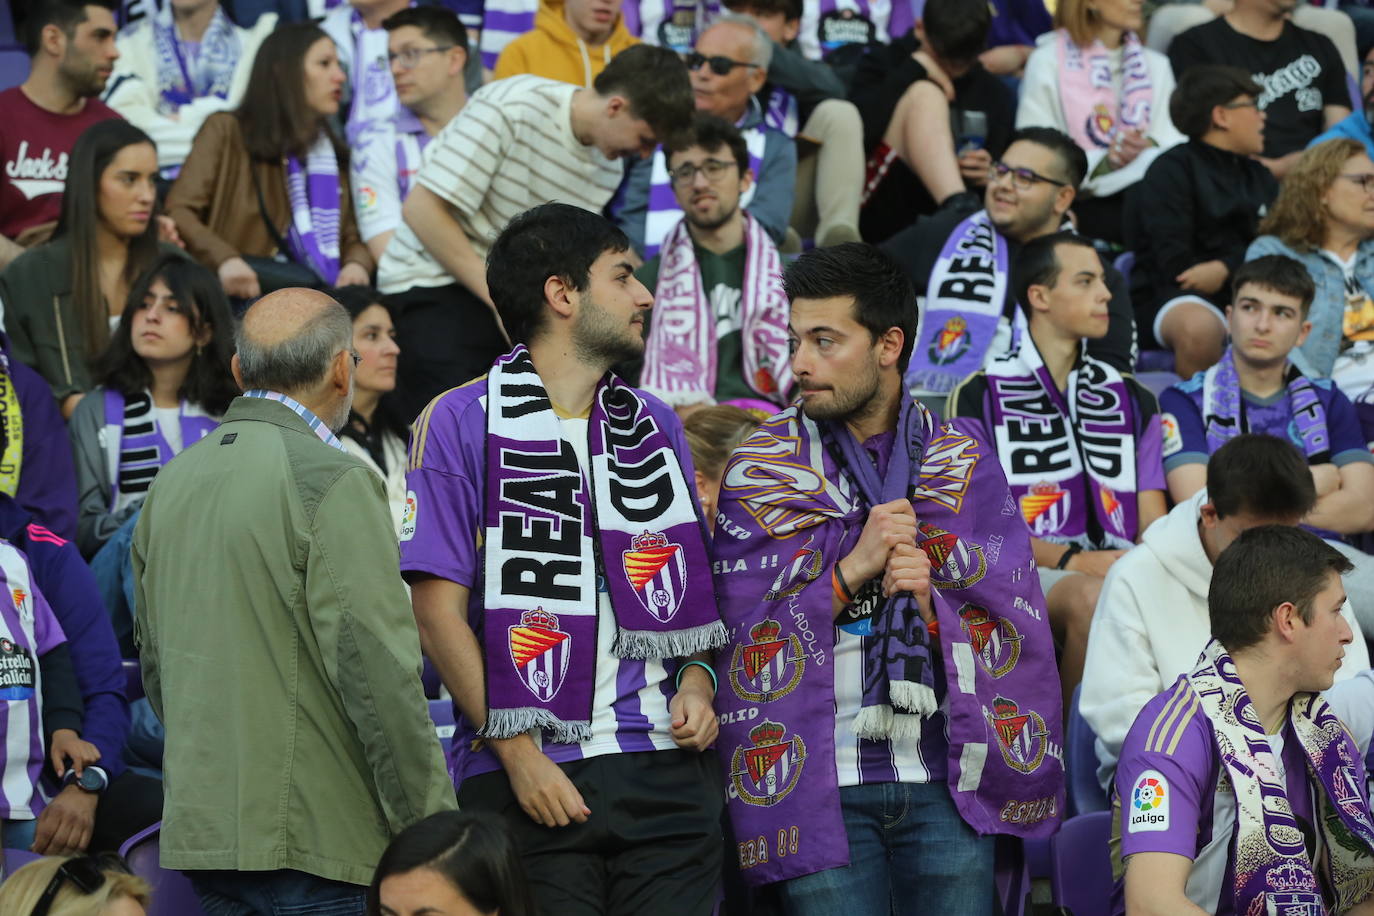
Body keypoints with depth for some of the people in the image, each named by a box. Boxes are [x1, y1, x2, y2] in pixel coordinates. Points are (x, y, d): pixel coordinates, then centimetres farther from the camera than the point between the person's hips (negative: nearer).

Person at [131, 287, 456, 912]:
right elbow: (377, 667, -16)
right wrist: (433, 826, -11)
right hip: (312, 839, -8)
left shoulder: (172, 481, 13)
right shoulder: (333, 483, -12)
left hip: (198, 831, 8)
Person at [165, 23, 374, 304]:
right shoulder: (227, 131, 7)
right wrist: (224, 259, -23)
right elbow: (178, 212, -3)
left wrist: (357, 264, -4)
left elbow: (353, 236, 22)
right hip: (246, 292, -5)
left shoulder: (333, 152, 26)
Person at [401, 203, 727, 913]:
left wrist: (696, 682, 3)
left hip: (663, 771, 4)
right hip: (527, 776, -4)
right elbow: (438, 612, -5)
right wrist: (519, 753, -12)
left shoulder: (655, 424, 17)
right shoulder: (459, 423, 0)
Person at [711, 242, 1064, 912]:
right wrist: (851, 570, -13)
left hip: (943, 781, 1)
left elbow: (1016, 627, 6)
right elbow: (740, 640, -3)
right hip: (820, 784, -1)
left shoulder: (962, 467, 9)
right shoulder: (760, 471, 5)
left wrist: (933, 599, -12)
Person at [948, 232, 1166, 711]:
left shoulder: (1131, 399, 24)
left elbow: (1154, 525, 17)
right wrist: (1075, 561, -14)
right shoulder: (981, 398, 9)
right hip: (1025, 578, -3)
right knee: (1092, 599, -38)